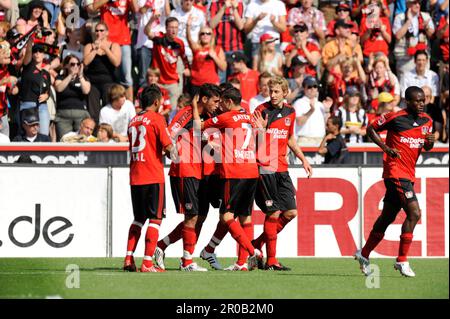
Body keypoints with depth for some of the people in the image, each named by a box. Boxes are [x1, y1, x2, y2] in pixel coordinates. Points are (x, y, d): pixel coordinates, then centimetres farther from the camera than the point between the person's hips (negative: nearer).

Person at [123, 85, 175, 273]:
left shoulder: (133, 121, 14)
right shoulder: (156, 118, -6)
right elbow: (168, 146, -13)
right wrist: (173, 151, 9)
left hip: (135, 178, 6)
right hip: (153, 176, -6)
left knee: (138, 219, 15)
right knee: (155, 219, -2)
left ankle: (128, 259, 7)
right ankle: (147, 263, -7)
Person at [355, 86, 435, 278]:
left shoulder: (426, 120, 10)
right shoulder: (395, 117, -9)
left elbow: (426, 148, 21)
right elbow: (371, 129, 1)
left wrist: (430, 141, -3)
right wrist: (386, 148, -11)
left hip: (408, 174, 8)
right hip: (395, 172, -8)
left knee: (387, 217, 15)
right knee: (414, 213, -18)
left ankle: (364, 254, 30)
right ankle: (402, 261, -12)